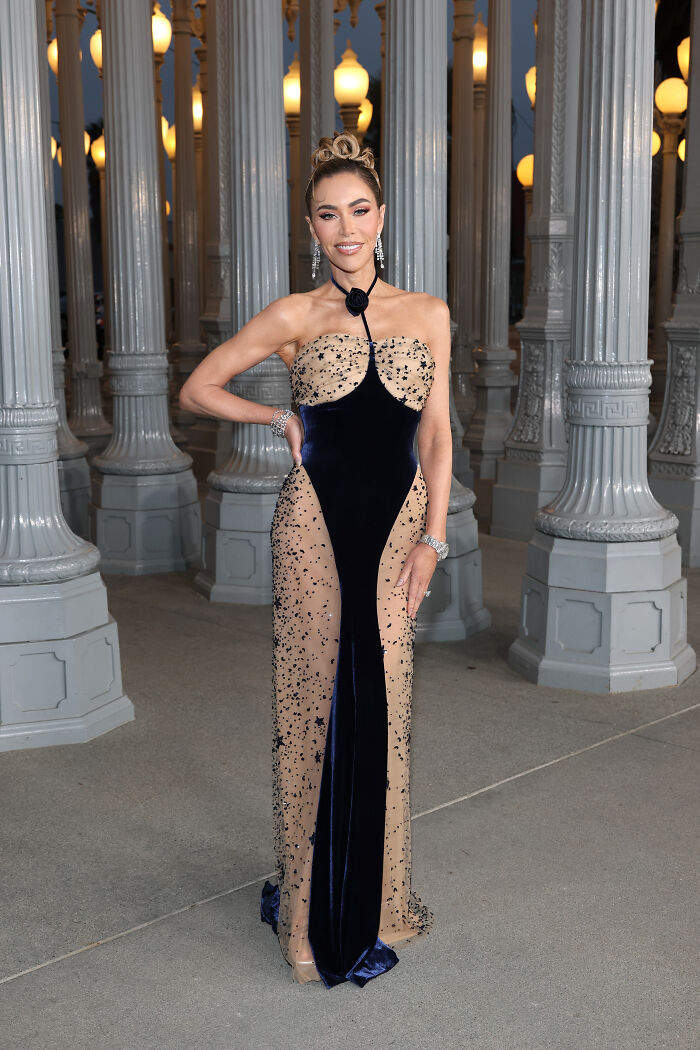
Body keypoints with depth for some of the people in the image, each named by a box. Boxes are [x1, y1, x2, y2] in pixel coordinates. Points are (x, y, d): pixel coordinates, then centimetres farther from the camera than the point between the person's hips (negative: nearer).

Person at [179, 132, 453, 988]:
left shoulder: (428, 315, 8)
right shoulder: (294, 317, 2)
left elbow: (436, 434, 7)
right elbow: (197, 390, 9)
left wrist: (432, 538, 1)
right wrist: (283, 421, 2)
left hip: (398, 519, 2)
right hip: (317, 519, -2)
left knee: (382, 705, 7)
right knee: (318, 700, 3)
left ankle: (375, 894, 25)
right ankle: (315, 903, 19)